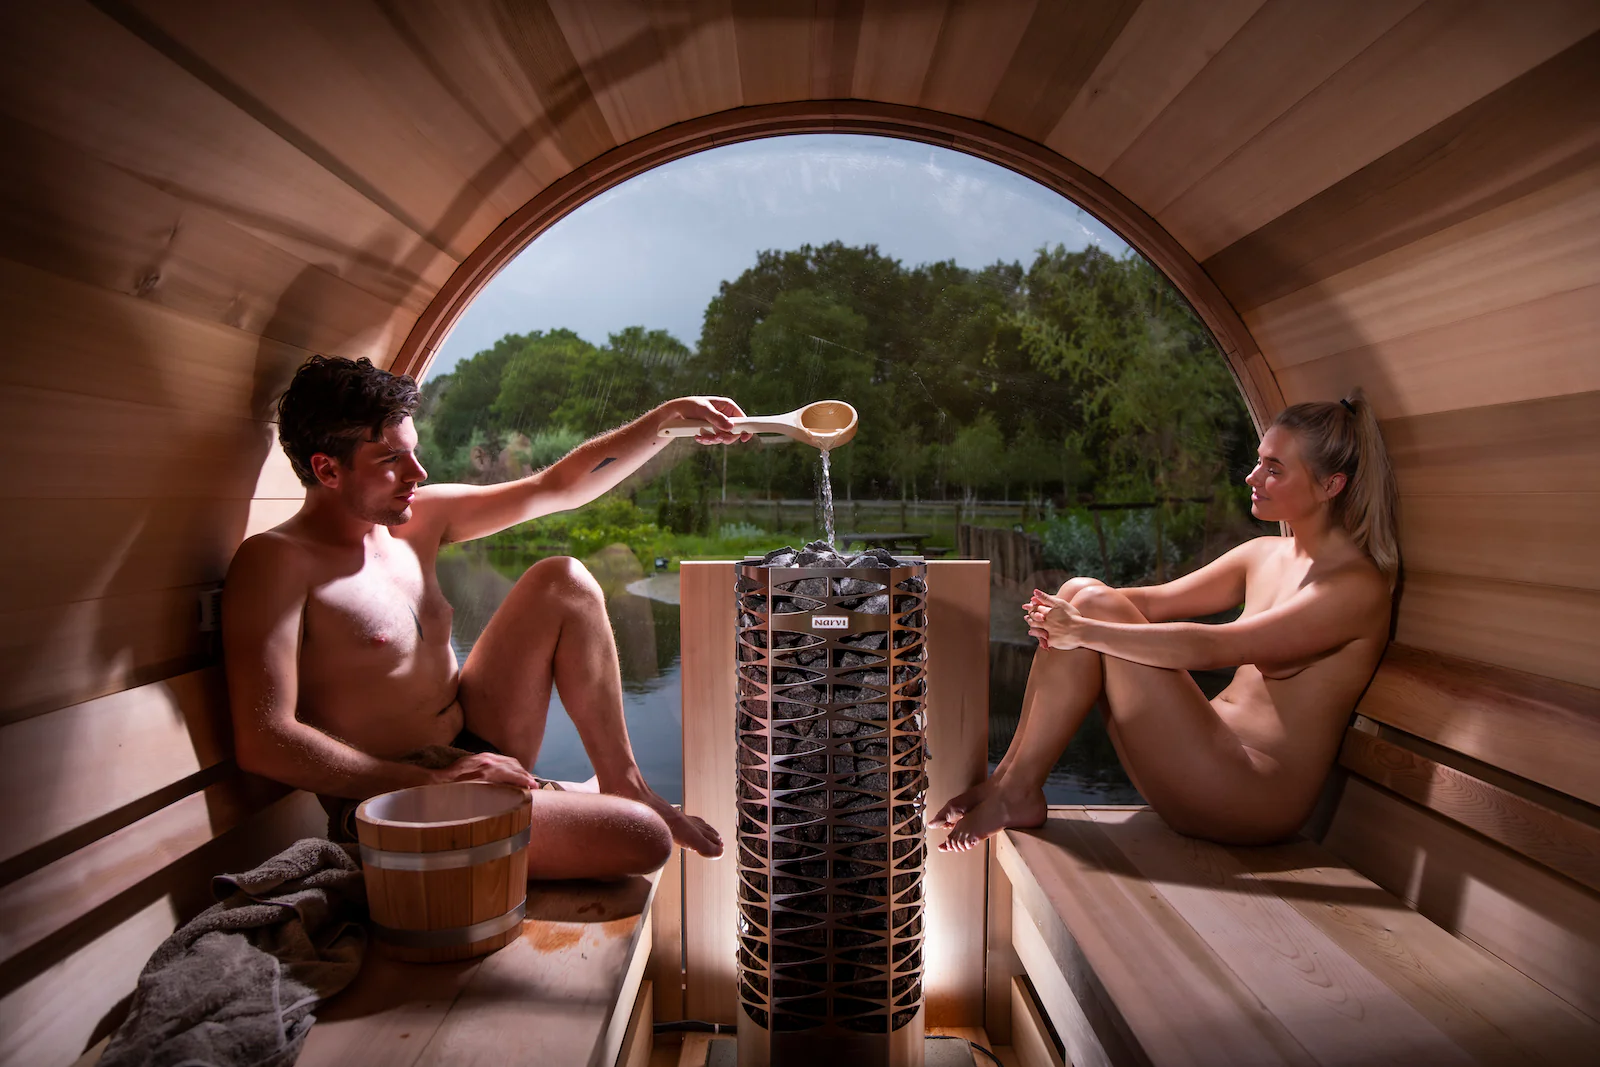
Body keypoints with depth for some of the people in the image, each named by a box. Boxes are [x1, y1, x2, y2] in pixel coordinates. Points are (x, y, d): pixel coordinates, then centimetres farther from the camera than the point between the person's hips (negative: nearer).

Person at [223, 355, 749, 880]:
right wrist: (435, 779, -21)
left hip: (475, 748, 8)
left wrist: (671, 416, 6)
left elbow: (558, 486, 9)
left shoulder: (419, 518, 5)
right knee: (643, 838, -25)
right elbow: (263, 743, -23)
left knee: (562, 581, -1)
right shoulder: (277, 561, -15)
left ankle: (623, 785, 3)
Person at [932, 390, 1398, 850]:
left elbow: (1211, 647, -25)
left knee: (1094, 605, -20)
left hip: (1258, 799, -8)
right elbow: (1157, 600, 4)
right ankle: (1008, 777, -7)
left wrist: (1085, 630, -27)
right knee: (1081, 593, -8)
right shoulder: (1263, 554, 12)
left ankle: (1015, 792, -11)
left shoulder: (1357, 586, -13)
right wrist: (1060, 611, -15)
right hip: (1213, 751, 8)